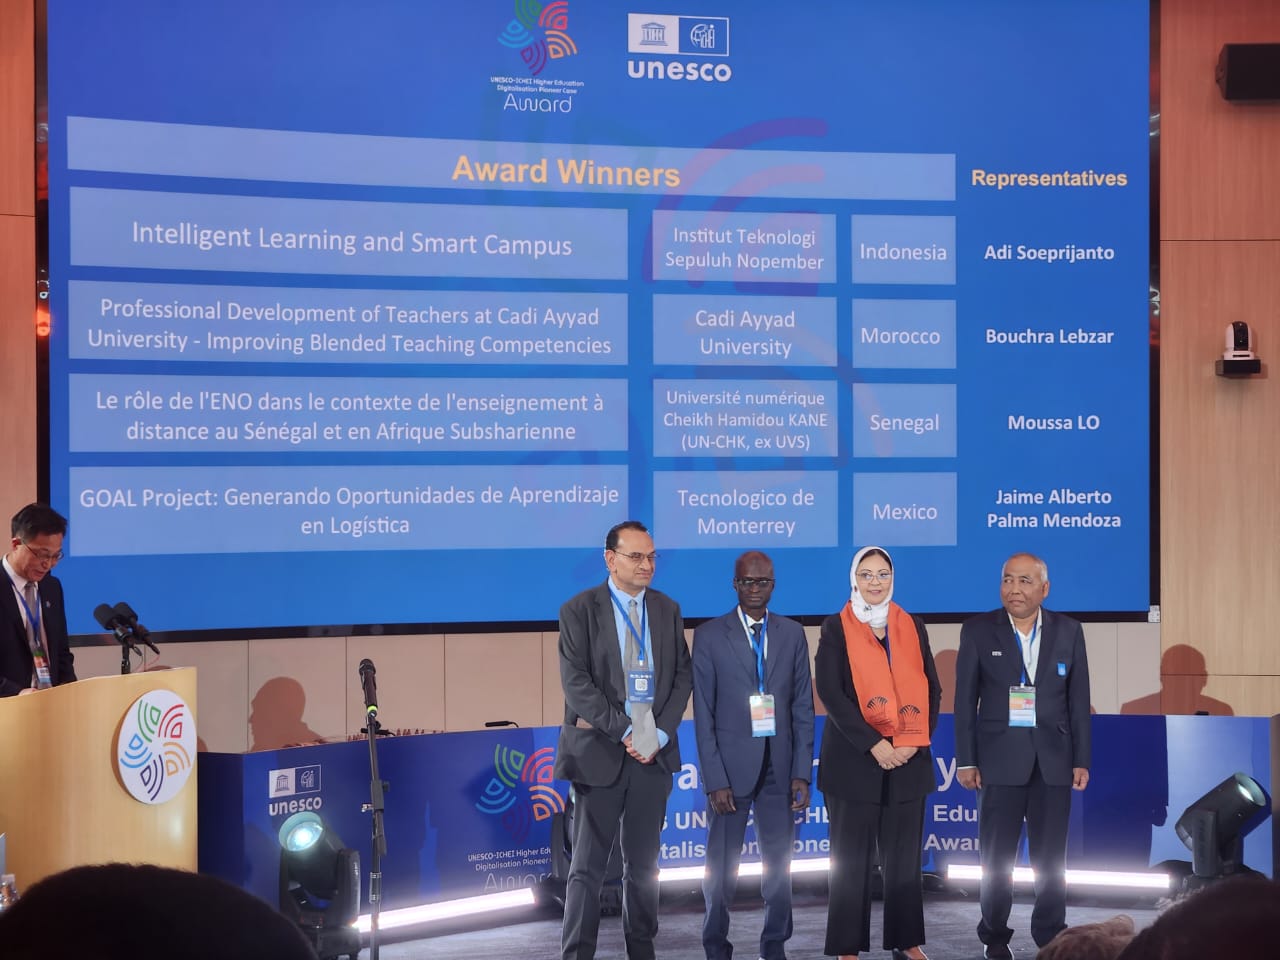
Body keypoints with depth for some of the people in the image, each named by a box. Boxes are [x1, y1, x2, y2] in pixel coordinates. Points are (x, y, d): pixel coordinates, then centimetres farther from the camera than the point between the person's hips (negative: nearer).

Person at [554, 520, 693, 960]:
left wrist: (660, 734, -7)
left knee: (644, 863, 10)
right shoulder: (579, 611, -3)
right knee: (587, 866, -2)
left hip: (655, 751, 4)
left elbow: (682, 676, 7)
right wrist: (625, 732, -16)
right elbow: (576, 683, -10)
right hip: (600, 750, -4)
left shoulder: (667, 609, 10)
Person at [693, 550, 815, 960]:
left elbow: (803, 708, 7)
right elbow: (703, 714, -3)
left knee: (779, 864, 7)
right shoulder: (709, 636, 0)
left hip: (779, 768, 2)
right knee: (721, 865, 4)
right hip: (731, 767, -2)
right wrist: (715, 780, -9)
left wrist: (802, 773, 0)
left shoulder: (793, 634, 7)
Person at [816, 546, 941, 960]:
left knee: (904, 855, 6)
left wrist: (912, 742, -8)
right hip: (853, 758, -3)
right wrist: (873, 744, -16)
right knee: (851, 856, 0)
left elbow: (930, 689, 7)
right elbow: (830, 693, -9)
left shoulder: (912, 627, 10)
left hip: (908, 758, 3)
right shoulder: (837, 628, 0)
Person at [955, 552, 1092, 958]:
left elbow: (1079, 702, 6)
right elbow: (965, 701, 0)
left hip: (1053, 758, 1)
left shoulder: (1068, 631, 4)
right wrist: (966, 761, -4)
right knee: (996, 856, 5)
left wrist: (1082, 760, 2)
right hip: (1000, 758, -1)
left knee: (1051, 856, 7)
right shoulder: (978, 631, -1)